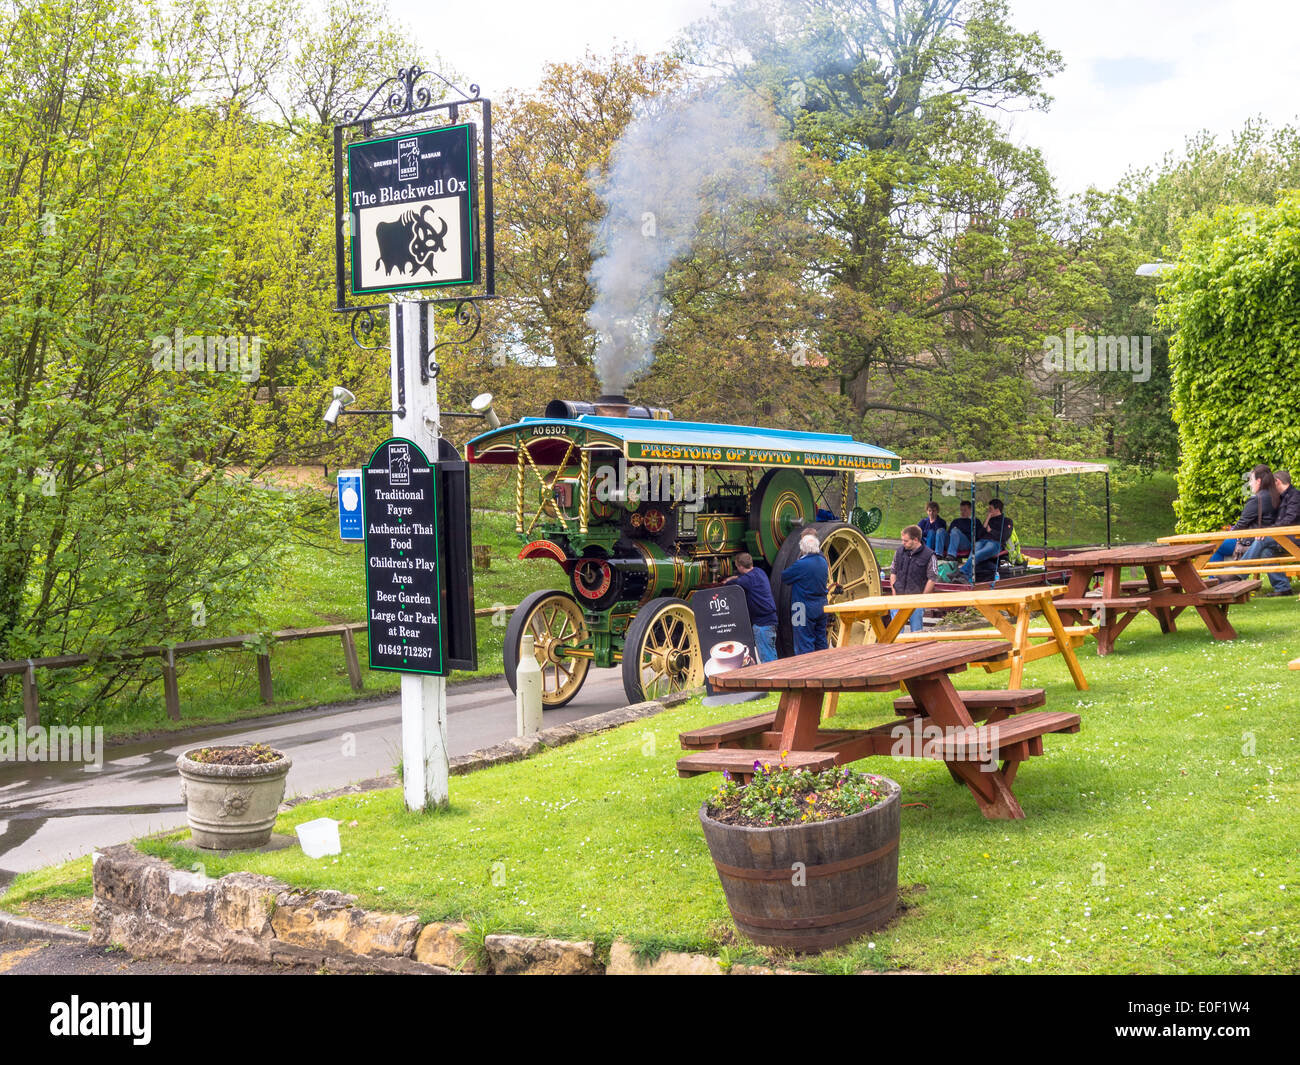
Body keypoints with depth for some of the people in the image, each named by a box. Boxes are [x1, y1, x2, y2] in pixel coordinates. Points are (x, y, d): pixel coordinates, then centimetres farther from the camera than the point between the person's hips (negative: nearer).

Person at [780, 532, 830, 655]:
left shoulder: (801, 564, -18)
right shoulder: (823, 561, 5)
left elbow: (783, 576, -8)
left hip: (805, 609, -7)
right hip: (822, 606, 7)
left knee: (805, 646, -4)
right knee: (821, 642, 16)